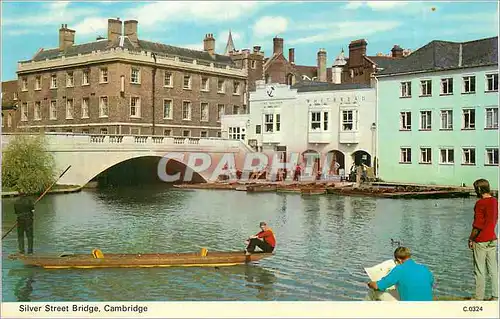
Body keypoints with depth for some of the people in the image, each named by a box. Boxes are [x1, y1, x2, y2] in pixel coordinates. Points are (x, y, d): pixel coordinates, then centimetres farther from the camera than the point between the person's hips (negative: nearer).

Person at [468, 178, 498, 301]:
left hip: (481, 241, -7)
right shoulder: (495, 201, 6)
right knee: (494, 269, 11)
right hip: (492, 239, 7)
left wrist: (471, 239, -8)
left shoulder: (480, 203, -17)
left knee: (480, 271, 1)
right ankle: (495, 296, 15)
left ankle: (479, 298, 8)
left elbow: (478, 225, -18)